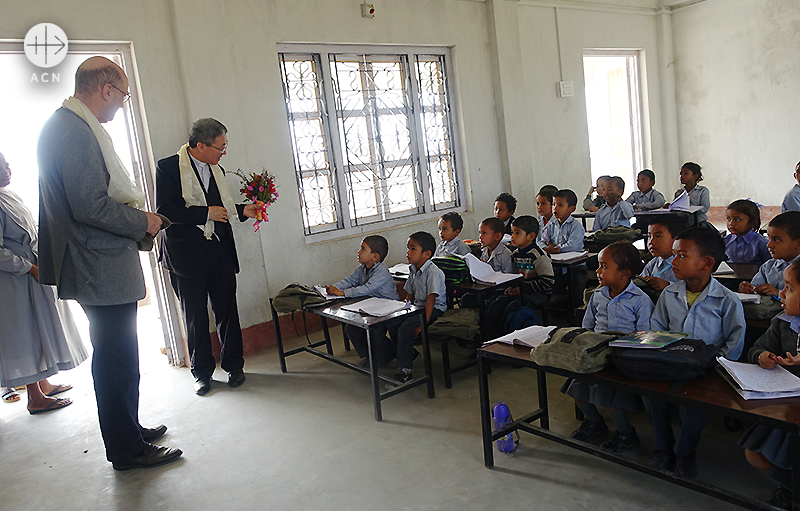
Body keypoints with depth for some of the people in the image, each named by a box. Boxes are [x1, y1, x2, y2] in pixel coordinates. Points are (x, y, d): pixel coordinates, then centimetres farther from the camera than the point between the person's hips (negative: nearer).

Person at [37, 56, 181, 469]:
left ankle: (128, 431, 35)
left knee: (116, 356, 20)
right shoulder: (77, 131, -19)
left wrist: (134, 216, 15)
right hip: (103, 269, -11)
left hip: (98, 265, 11)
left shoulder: (64, 124, 16)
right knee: (118, 359, 0)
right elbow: (90, 206, -25)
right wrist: (142, 222, -12)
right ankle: (127, 450, 14)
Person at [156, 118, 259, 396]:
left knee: (227, 310, 8)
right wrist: (206, 213, -18)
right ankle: (202, 372, 22)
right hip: (187, 255, -5)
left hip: (220, 251, 5)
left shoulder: (216, 170, 12)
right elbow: (164, 211, -17)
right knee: (195, 316, 7)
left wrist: (242, 210, 5)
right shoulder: (168, 167, -8)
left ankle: (233, 365, 23)